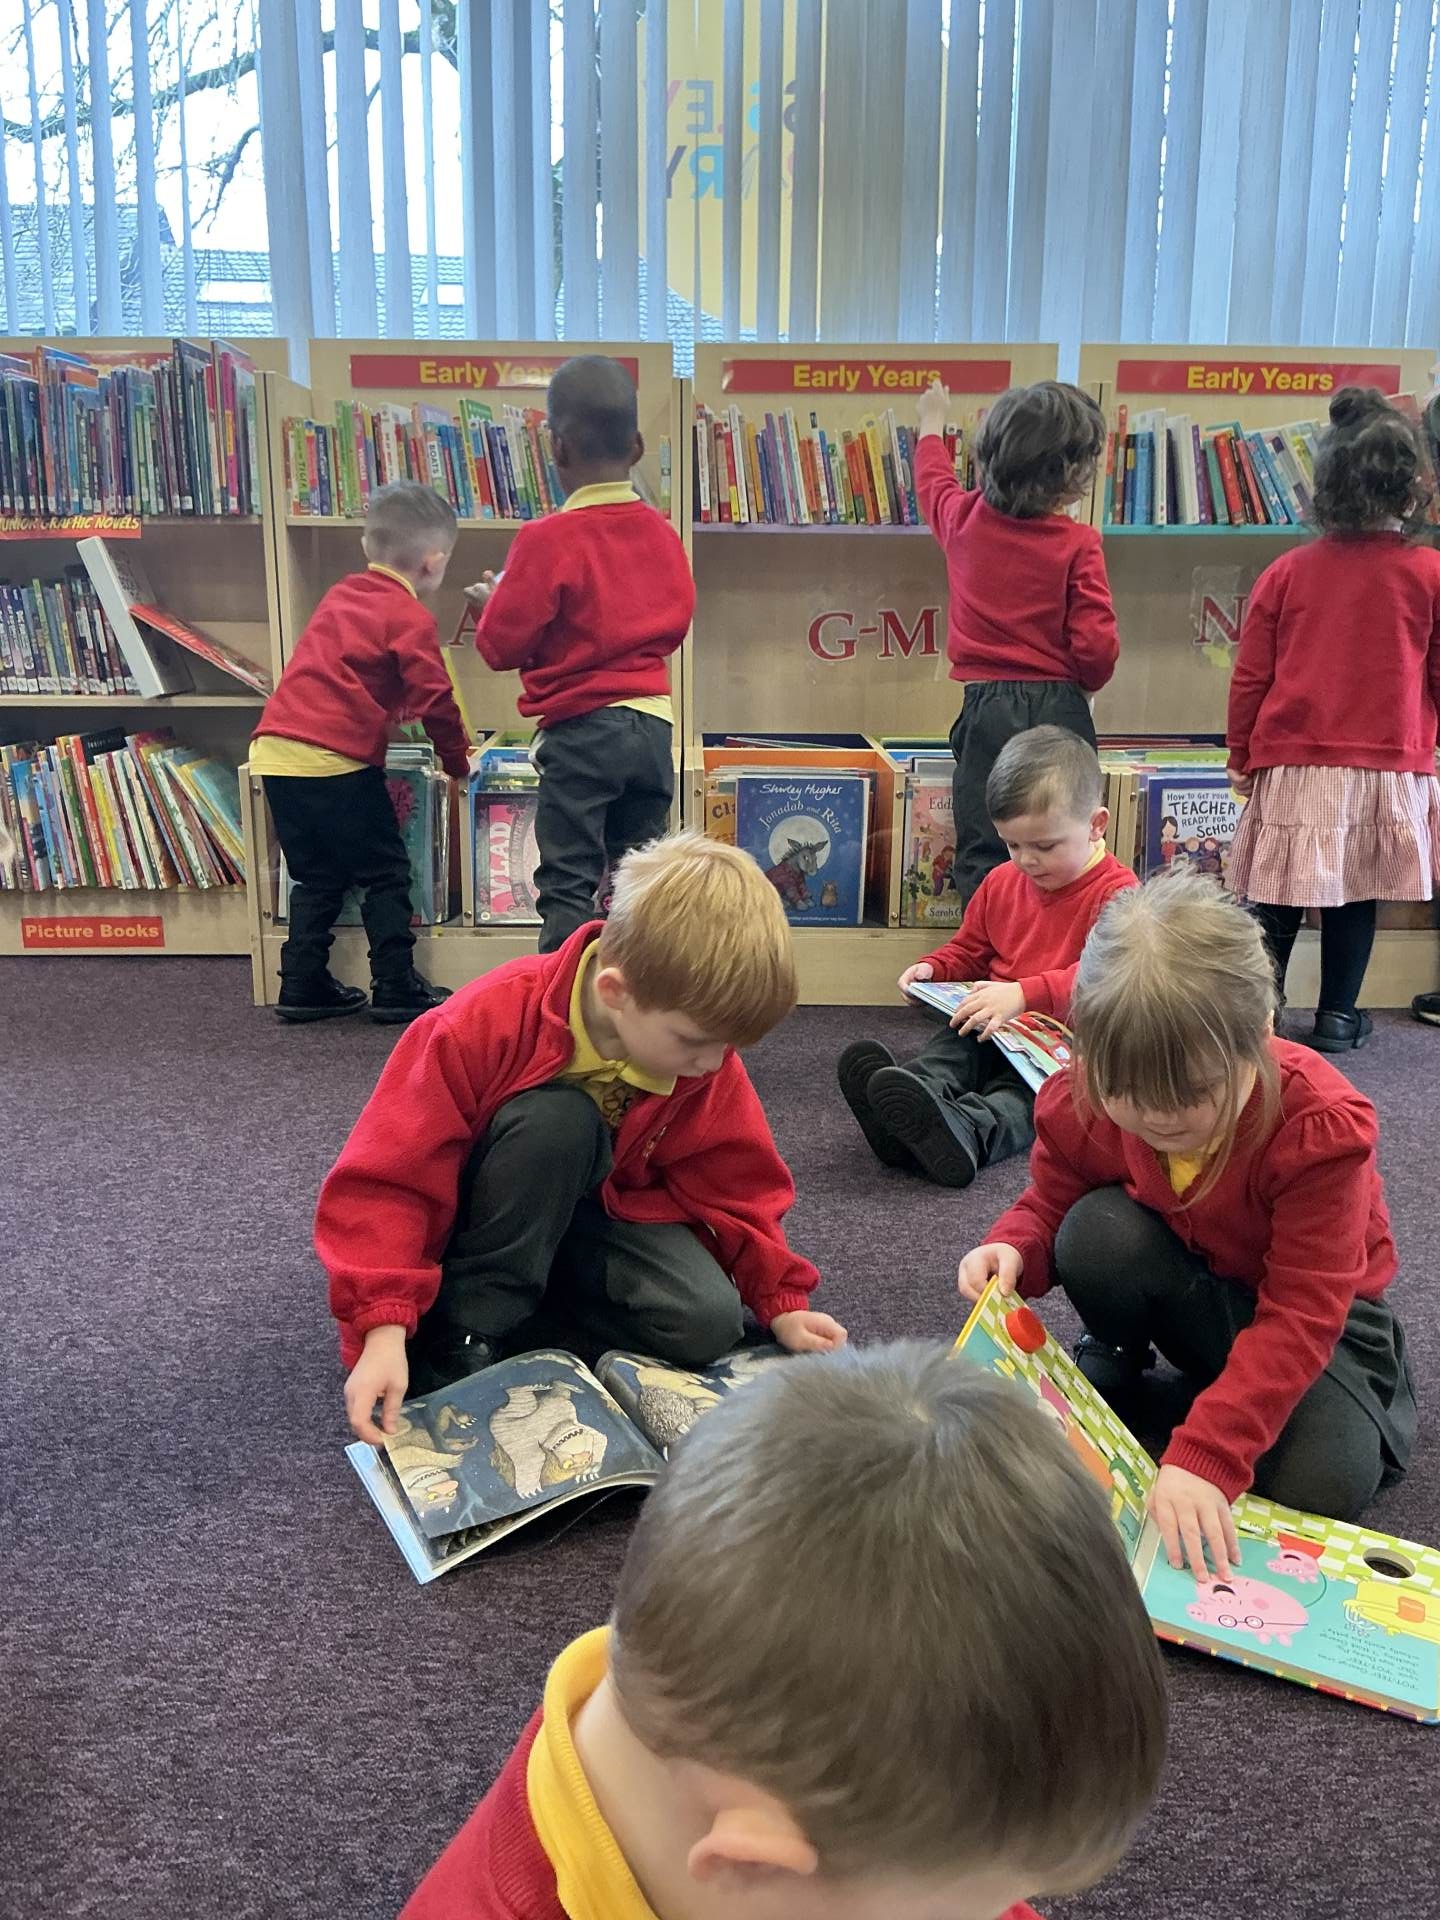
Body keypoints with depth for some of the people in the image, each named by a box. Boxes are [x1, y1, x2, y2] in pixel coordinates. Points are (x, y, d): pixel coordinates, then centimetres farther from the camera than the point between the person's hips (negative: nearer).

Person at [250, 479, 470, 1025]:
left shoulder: (340, 595, 20)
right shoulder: (410, 618, -3)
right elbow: (435, 702, -6)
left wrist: (392, 714, 38)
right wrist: (459, 763, 9)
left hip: (275, 752, 7)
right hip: (337, 761, -7)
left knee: (316, 877, 18)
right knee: (385, 875, 6)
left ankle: (302, 986, 19)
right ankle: (397, 990, 8)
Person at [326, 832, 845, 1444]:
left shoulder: (705, 1058, -17)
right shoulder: (488, 1023, -31)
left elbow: (734, 1186, -4)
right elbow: (388, 1179, -30)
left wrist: (781, 1302, -13)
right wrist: (386, 1329, -39)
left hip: (601, 1209, 4)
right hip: (483, 1222, -3)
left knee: (707, 1324, -24)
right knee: (556, 1116, -36)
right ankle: (465, 1332, -23)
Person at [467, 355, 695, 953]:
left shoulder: (547, 539, -14)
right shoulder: (661, 532, 4)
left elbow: (503, 643, -9)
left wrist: (493, 599, 11)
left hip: (581, 730, -6)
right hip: (653, 727, 6)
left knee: (568, 887, 2)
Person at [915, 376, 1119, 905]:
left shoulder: (963, 519, 4)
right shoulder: (1078, 543, -7)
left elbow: (933, 481, 28)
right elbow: (1096, 645, -13)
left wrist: (932, 425, 47)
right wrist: (1086, 681, 10)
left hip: (986, 709, 2)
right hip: (1059, 711, -2)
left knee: (983, 859, 2)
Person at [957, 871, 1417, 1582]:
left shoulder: (1322, 1127, -34)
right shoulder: (1081, 1099, -24)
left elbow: (1301, 1316, -34)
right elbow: (1048, 1205, -5)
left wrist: (1204, 1454, -44)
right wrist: (1012, 1248, -31)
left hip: (1309, 1310, -3)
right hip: (1190, 1291, 3)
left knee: (1322, 1484, -28)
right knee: (1097, 1230, -31)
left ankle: (1371, 1390, 6)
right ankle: (1116, 1354, 2)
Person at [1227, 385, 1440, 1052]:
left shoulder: (1286, 572, -1)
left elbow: (1249, 677, 1)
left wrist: (1242, 757, 13)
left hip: (1294, 770, 1)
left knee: (1278, 899, 8)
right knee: (1355, 899, 9)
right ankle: (1337, 1016, 17)